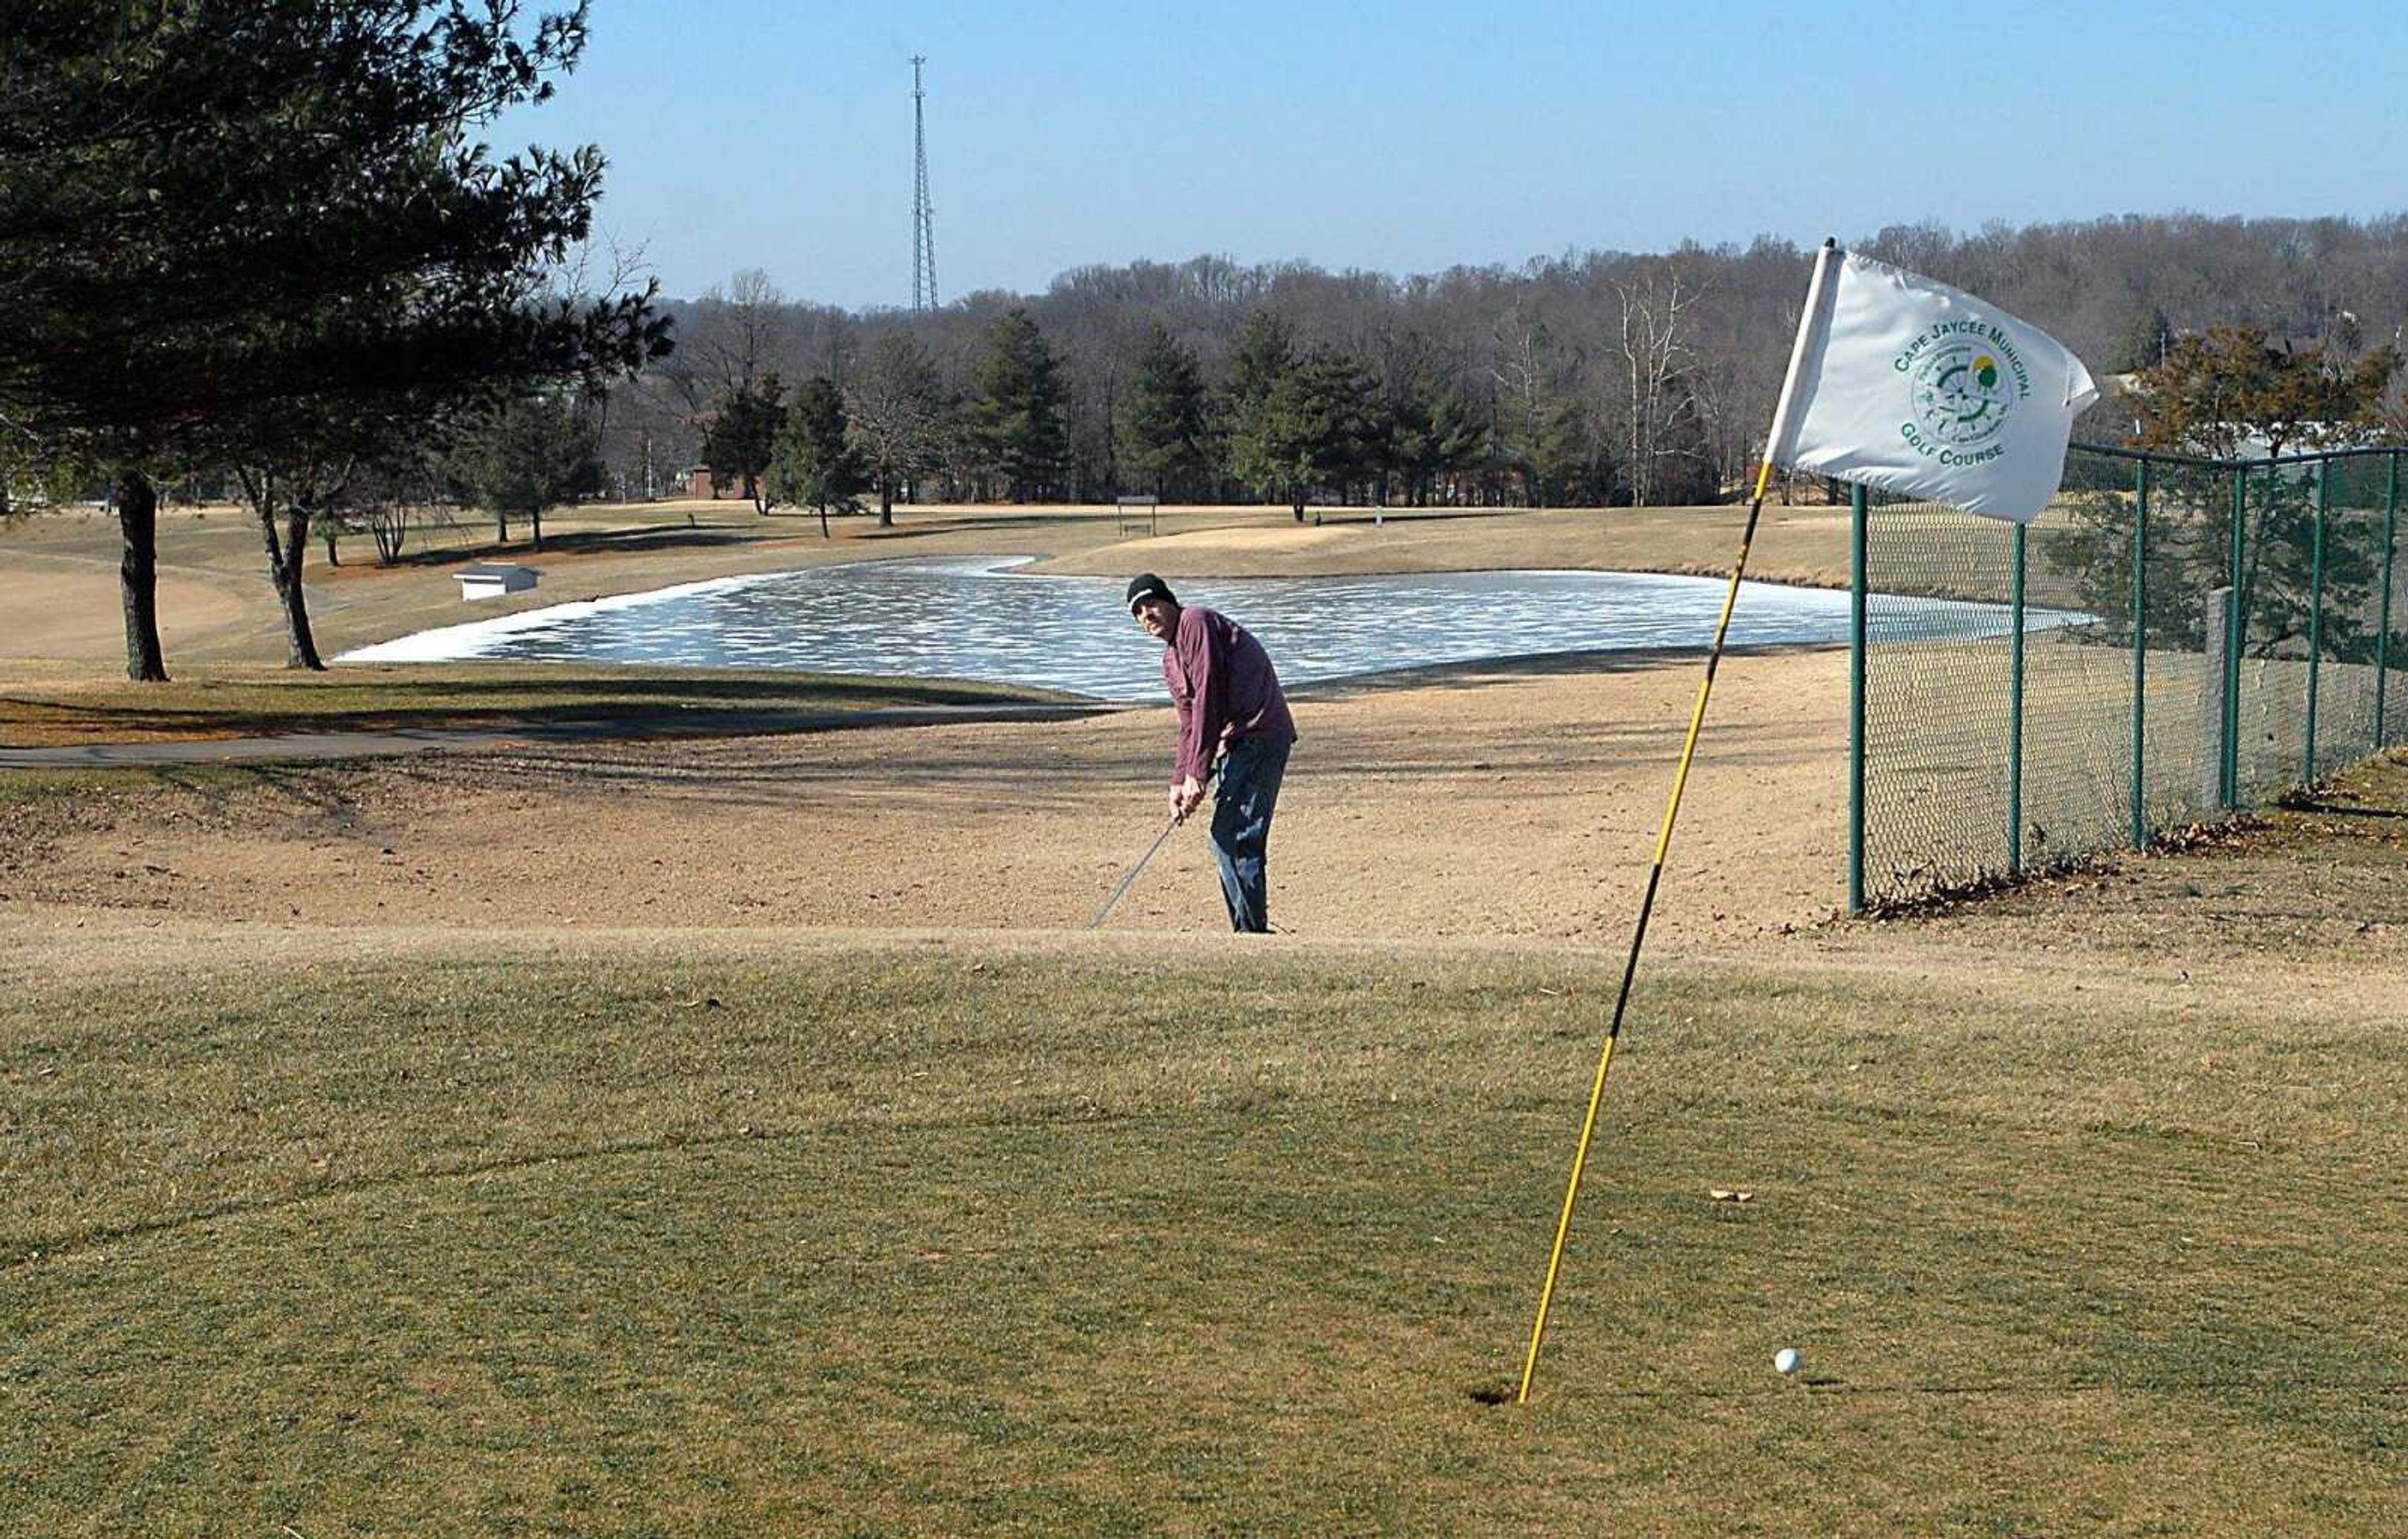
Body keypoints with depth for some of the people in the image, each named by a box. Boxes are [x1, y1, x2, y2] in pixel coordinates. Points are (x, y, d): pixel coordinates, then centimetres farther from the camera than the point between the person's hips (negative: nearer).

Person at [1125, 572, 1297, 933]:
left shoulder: (1196, 622, -8)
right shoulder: (1170, 659, 22)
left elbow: (1207, 697, -15)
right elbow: (1189, 725, 24)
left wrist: (1197, 772, -16)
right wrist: (1179, 782, 11)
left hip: (1260, 737, -10)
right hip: (1239, 743, 10)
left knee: (1237, 841, -13)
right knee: (1226, 840, 11)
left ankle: (1253, 930, -10)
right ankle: (1247, 931, 17)